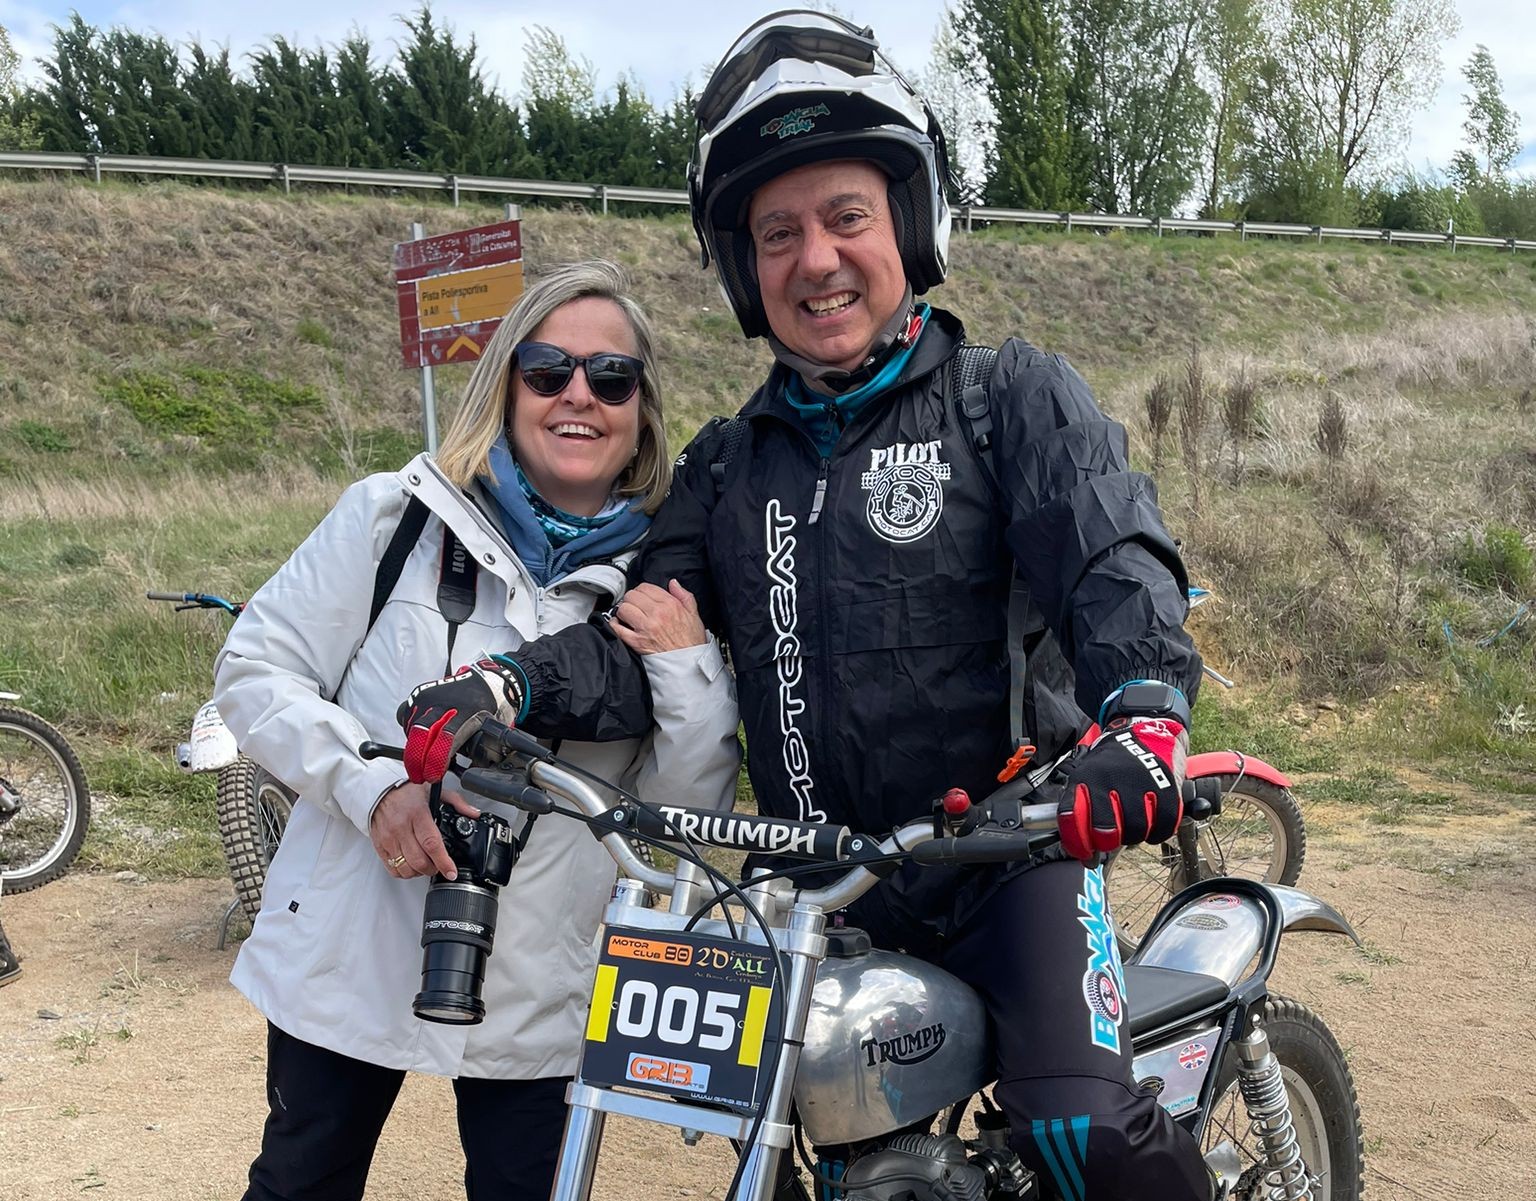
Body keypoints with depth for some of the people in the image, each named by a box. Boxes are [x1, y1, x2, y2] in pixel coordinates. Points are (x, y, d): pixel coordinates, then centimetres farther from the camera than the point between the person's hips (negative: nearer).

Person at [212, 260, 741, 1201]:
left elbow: (694, 811, -3)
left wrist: (690, 668, -20)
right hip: (349, 959, 0)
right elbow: (255, 667, -3)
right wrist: (373, 785, -17)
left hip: (542, 994, 0)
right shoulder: (401, 516, -5)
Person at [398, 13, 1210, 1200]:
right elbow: (651, 626, 4)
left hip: (1009, 847, -4)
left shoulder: (1014, 396, -1)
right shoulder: (725, 464, 13)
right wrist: (507, 685, -16)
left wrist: (1145, 713, -38)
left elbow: (1114, 557, -16)